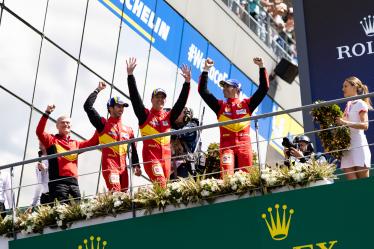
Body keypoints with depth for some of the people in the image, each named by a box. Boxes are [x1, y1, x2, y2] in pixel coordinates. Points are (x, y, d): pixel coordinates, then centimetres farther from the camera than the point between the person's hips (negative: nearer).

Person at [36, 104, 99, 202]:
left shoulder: (75, 144, 25)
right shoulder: (52, 140, 10)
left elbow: (92, 142, 23)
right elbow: (39, 132, -6)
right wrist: (47, 113, -14)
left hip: (74, 182, 5)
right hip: (58, 181, -5)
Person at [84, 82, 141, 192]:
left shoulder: (128, 129, 18)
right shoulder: (103, 124, 4)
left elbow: (133, 150, 21)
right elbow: (87, 106, -4)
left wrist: (136, 166, 10)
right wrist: (98, 90, 2)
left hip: (123, 167, 6)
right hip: (109, 165, -5)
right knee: (115, 192, -21)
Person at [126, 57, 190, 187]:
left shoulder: (169, 116, 14)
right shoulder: (145, 115, 5)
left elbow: (181, 102, 8)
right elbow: (134, 97, -3)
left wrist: (187, 82, -1)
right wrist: (130, 75, -9)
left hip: (166, 156, 5)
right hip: (150, 155, -4)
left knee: (164, 184, 6)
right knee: (160, 185, -22)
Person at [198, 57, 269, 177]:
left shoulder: (247, 104, 15)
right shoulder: (220, 105, 16)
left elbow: (264, 88, 12)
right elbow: (202, 90, 11)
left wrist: (261, 67, 6)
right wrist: (206, 70, 5)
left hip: (244, 144, 1)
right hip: (226, 144, 0)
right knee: (226, 173, -18)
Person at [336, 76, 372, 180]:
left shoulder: (360, 104, 0)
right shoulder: (348, 105, 20)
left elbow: (365, 125, -13)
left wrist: (346, 123, -22)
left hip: (358, 146, -6)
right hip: (347, 146, 6)